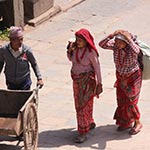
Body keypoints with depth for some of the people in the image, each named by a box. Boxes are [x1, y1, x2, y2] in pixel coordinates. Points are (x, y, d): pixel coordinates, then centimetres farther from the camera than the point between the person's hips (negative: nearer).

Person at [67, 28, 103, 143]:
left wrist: (99, 83, -8)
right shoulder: (76, 48, -2)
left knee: (84, 104, -6)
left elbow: (97, 67, -10)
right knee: (78, 103, 17)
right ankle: (90, 123, 39)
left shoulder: (91, 52, -18)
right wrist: (70, 50, -5)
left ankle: (83, 133, -1)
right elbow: (70, 59, 15)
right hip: (76, 79, 7)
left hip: (87, 80, -7)